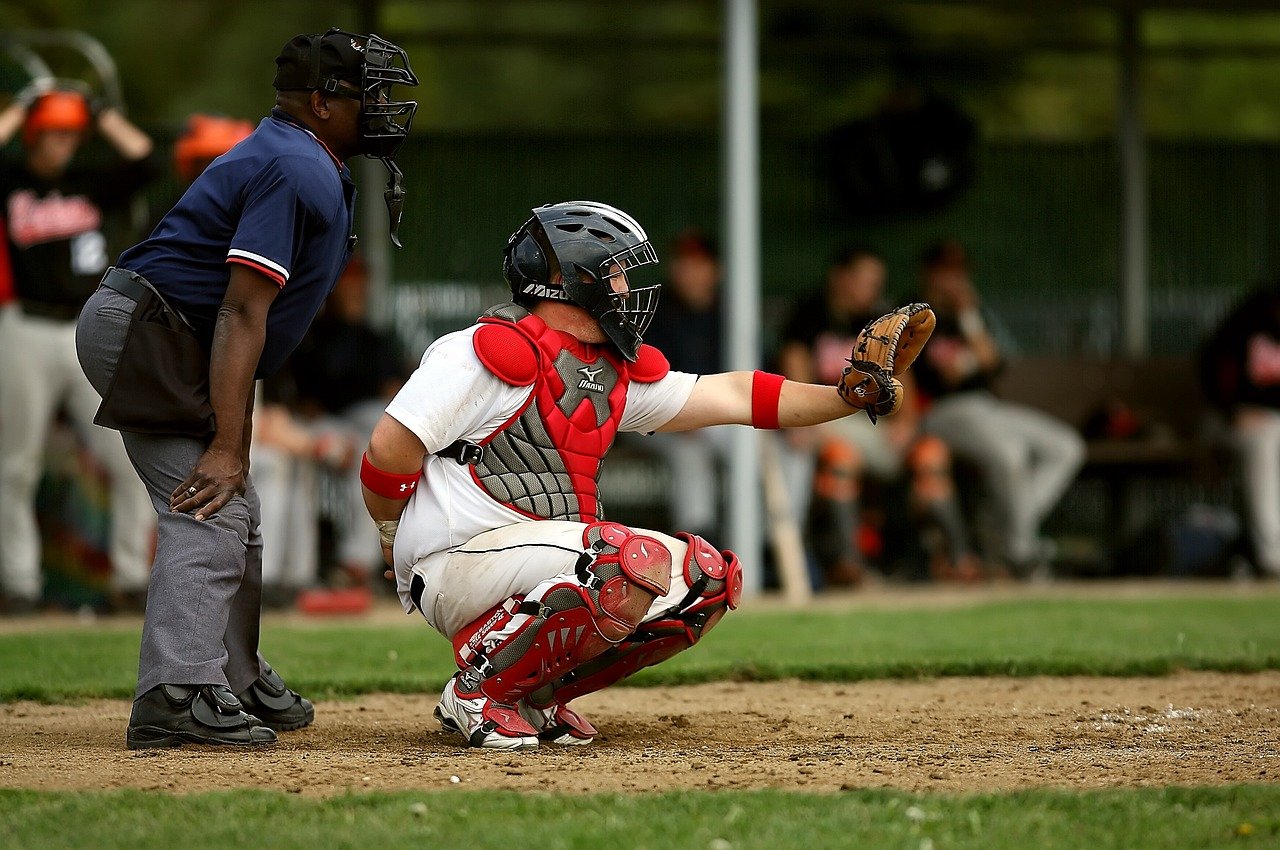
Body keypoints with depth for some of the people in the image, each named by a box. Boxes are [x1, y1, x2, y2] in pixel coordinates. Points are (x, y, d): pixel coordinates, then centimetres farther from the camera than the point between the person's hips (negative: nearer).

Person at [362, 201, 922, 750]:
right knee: (637, 564, -29)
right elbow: (390, 448, -14)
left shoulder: (614, 373, 13)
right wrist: (393, 541, 1)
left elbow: (729, 398, 12)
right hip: (455, 568, -9)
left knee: (709, 578, 1)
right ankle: (481, 690, -15)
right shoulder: (491, 353, -13)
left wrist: (853, 394, 4)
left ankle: (536, 694, 4)